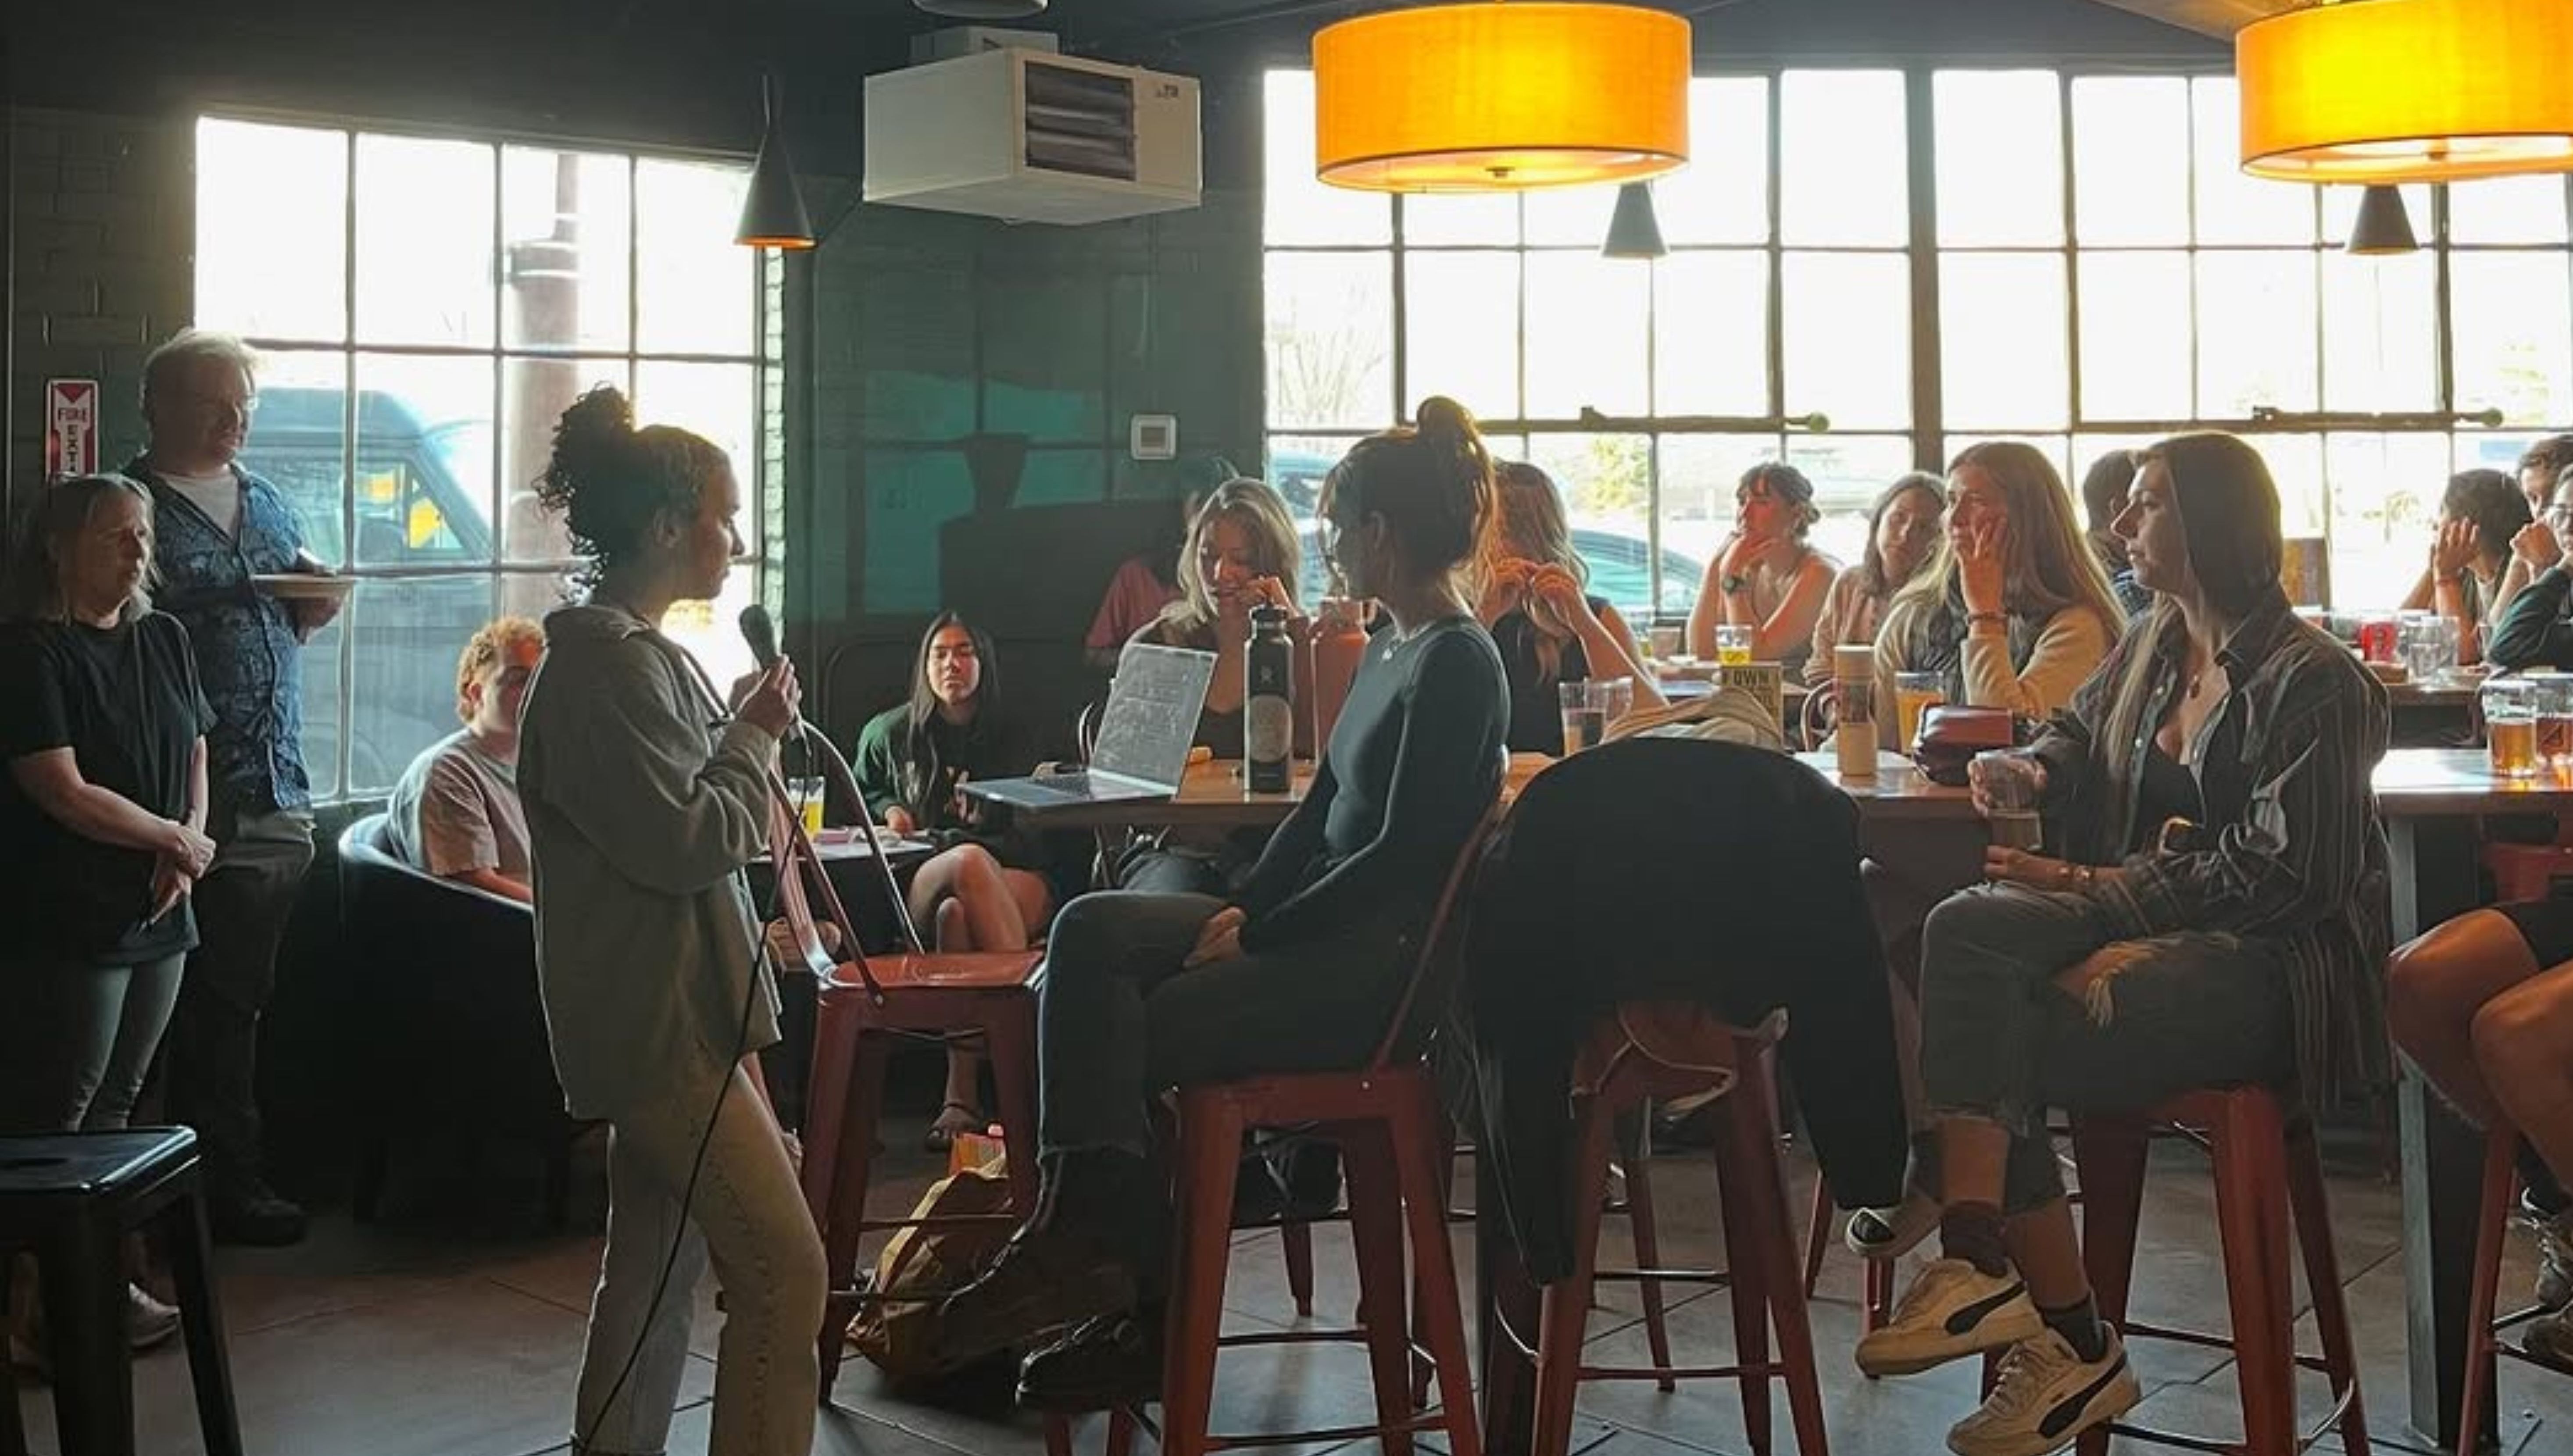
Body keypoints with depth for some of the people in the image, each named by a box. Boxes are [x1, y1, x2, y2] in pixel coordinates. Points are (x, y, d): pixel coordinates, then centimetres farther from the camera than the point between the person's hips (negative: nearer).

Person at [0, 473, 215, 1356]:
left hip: (158, 919, 7)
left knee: (113, 1110, 13)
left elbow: (195, 757, 16)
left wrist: (184, 852, -2)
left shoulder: (164, 641, 11)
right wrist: (175, 841, -7)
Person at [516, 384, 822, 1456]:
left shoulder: (644, 654, 15)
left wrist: (747, 733, 11)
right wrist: (757, 735, -9)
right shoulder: (604, 665, -17)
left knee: (658, 1265, 15)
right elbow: (684, 843, -21)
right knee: (786, 1268, -9)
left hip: (677, 1007, 10)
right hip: (659, 1017, -10)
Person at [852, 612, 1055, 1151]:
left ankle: (962, 1093, -49)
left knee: (957, 912, -41)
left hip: (1016, 878, 0)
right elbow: (860, 792, 38)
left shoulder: (1011, 737, 21)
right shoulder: (889, 734, 22)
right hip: (916, 886, 0)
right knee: (969, 861, -41)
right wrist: (886, 808, 16)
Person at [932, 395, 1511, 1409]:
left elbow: (1402, 854, -19)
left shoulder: (1457, 664, -14)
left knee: (1126, 1032, -16)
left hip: (1384, 964, -9)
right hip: (1321, 930, 9)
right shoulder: (1391, 649, 16)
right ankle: (1085, 1228, -20)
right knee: (1089, 934, -11)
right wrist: (1243, 912, 2)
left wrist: (1257, 939, -15)